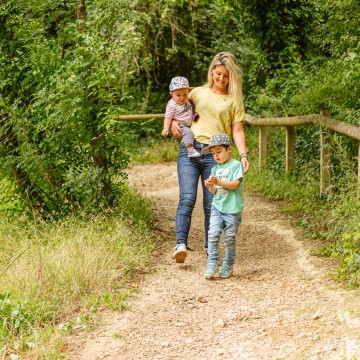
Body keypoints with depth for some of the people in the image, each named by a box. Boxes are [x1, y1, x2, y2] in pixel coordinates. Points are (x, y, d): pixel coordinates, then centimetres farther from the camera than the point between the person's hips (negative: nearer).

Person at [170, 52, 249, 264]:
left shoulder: (234, 101, 12)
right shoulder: (198, 93, 16)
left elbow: (237, 130, 4)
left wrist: (243, 155, -10)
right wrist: (173, 121, 10)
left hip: (215, 154, -1)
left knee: (211, 204, 1)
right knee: (187, 198, -16)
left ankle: (211, 249, 12)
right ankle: (181, 245, -25)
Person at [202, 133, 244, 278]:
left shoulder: (236, 165, -4)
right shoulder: (215, 169, 15)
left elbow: (236, 184, -15)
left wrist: (218, 182, -23)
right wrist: (210, 186, -6)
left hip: (232, 208, -5)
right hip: (217, 207, 5)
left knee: (229, 238, 2)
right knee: (213, 234, -10)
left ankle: (228, 266, 15)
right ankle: (212, 264, -5)